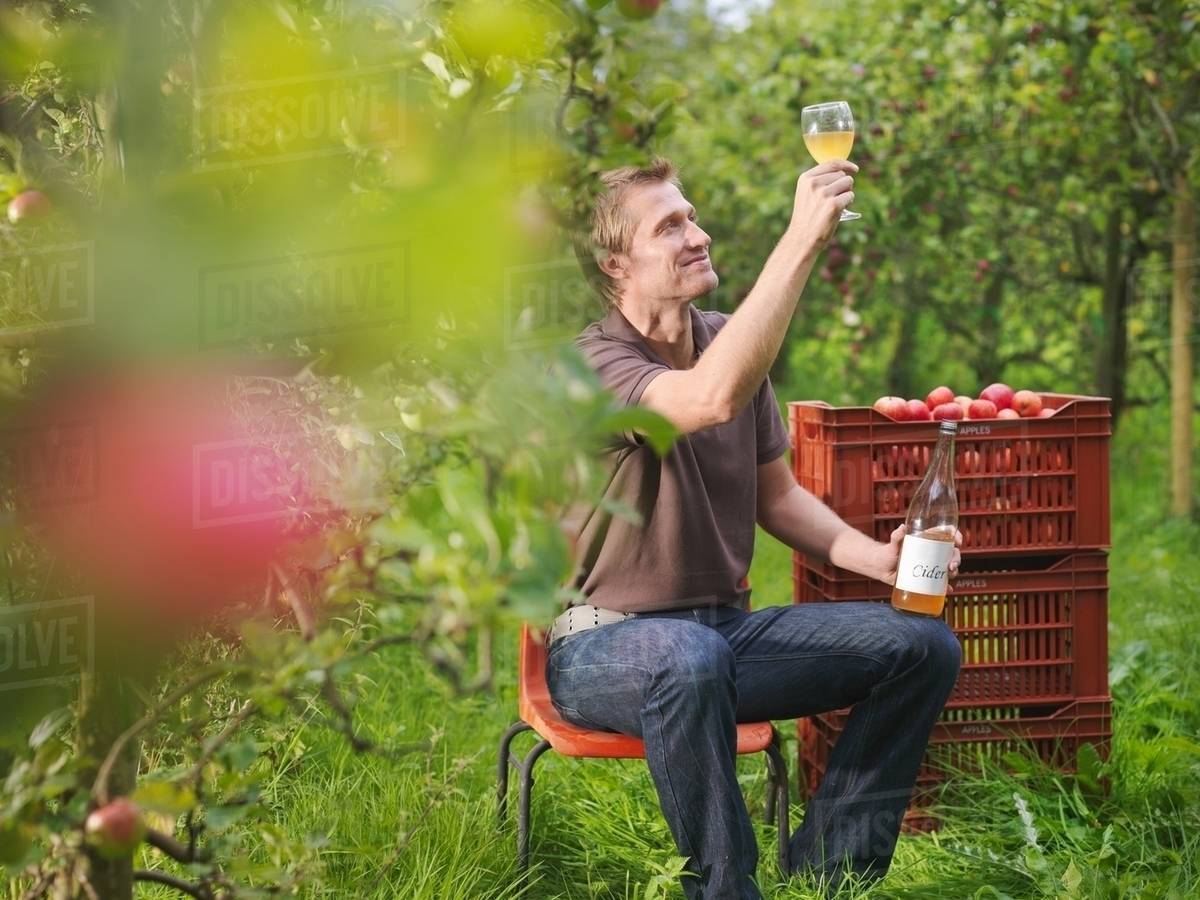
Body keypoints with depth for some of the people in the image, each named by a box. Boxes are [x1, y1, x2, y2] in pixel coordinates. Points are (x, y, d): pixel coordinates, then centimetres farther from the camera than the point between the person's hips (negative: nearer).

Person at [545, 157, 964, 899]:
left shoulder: (728, 341, 5)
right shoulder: (593, 364, -19)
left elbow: (777, 495, 14)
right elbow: (713, 397, -41)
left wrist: (872, 556, -4)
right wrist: (802, 241, -42)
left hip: (725, 626, 8)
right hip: (606, 644, -7)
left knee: (923, 645, -4)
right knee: (691, 659, -42)